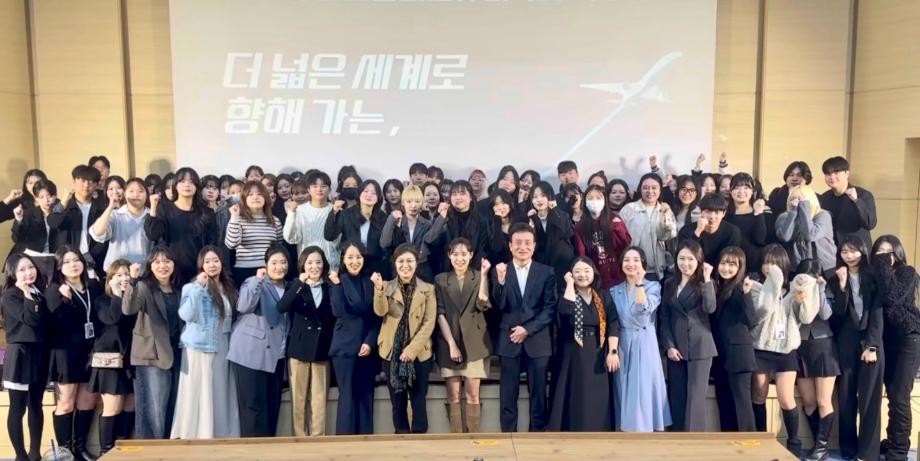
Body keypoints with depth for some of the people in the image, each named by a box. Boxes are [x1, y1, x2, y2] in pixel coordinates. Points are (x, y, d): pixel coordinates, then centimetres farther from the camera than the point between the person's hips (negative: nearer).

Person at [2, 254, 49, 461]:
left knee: (36, 405, 12)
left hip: (40, 353, 6)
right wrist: (27, 294, -15)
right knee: (18, 408, -1)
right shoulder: (9, 296, -6)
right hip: (20, 353, -6)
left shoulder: (39, 293, 12)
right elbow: (30, 319, -21)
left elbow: (47, 321, 10)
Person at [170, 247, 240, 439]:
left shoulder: (229, 288, 11)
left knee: (220, 394, 7)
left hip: (222, 348, 5)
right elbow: (186, 315, -19)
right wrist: (198, 288, -22)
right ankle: (194, 435, 3)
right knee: (198, 395, -3)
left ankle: (220, 434, 13)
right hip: (198, 348, -5)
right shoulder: (192, 286, -5)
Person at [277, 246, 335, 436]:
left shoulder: (329, 288, 7)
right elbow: (281, 308, -17)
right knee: (298, 398, 4)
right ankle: (300, 437, 13)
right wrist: (299, 283, -25)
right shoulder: (295, 287, 3)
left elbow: (337, 315, -2)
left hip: (322, 349, 1)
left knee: (319, 398, 3)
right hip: (299, 348, -1)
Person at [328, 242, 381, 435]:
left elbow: (376, 317, 7)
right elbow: (338, 312, -14)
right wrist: (336, 284, -17)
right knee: (348, 395, -2)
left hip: (367, 347, 3)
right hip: (345, 347, -3)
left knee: (366, 395, 6)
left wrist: (370, 342, -4)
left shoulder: (370, 282, 8)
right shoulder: (336, 282, 0)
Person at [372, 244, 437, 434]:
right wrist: (379, 289, -31)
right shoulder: (387, 287, 4)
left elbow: (429, 323, -5)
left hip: (419, 353, -1)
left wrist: (412, 349, -13)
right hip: (392, 351, 1)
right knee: (397, 400, 9)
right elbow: (380, 312, -14)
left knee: (418, 400, 3)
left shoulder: (427, 289, 1)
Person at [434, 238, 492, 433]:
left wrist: (484, 274, -18)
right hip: (449, 341, 1)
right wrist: (451, 343, -10)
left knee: (472, 394, 0)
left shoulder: (478, 277, 5)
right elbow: (440, 314, -1)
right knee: (453, 395, 2)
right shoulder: (441, 280, 6)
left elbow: (482, 305, -12)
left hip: (474, 342, 0)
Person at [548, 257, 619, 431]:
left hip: (597, 354, 2)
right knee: (575, 398, 1)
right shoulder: (567, 295, -1)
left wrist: (612, 351, -12)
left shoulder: (604, 296, 5)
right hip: (574, 355, -2)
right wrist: (570, 283, -15)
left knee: (597, 399, 7)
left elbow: (613, 324, -1)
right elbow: (566, 310, -25)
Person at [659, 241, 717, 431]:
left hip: (699, 347, -3)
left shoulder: (704, 283, 2)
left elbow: (710, 308, -17)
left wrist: (707, 280, -21)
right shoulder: (669, 283, 11)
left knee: (695, 398, -4)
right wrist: (669, 345, -2)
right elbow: (664, 317, 8)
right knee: (676, 397, 6)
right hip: (675, 347, 3)